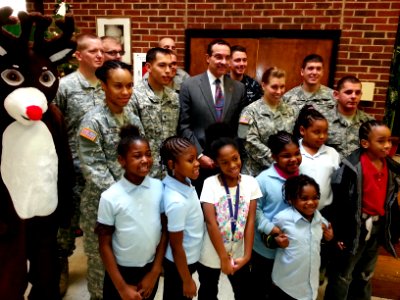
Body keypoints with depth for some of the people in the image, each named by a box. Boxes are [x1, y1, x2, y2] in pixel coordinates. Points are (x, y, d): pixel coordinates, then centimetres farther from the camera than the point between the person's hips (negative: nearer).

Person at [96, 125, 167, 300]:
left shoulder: (160, 188, -11)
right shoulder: (110, 197, -17)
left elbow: (164, 230, -2)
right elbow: (104, 245, -10)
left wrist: (155, 271, -2)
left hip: (150, 269, 2)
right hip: (121, 271, -2)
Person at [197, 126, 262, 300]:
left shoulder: (250, 182, -9)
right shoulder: (210, 183, -17)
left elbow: (250, 221, -9)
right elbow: (211, 223, -19)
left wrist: (247, 255, -12)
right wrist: (224, 257, -16)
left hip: (239, 254, 2)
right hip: (211, 256, -1)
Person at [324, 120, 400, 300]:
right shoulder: (353, 167, -21)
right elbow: (339, 201, -18)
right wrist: (340, 232, -15)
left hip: (379, 226, 7)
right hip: (356, 226, -6)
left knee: (366, 272, 25)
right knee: (343, 274, 10)